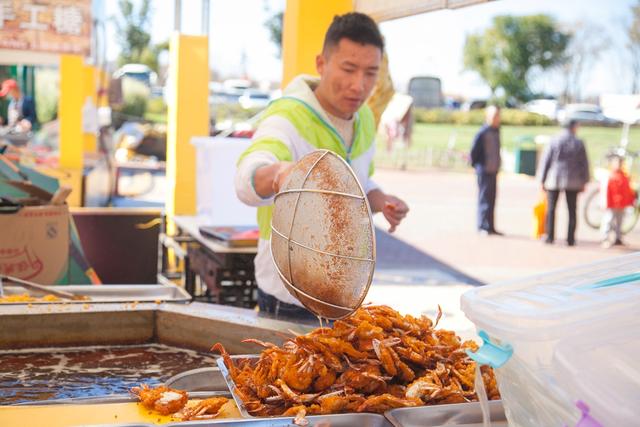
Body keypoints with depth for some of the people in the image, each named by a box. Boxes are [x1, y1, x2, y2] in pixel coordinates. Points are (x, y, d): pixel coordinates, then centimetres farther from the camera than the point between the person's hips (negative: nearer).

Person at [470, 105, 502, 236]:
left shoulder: (496, 131, 11)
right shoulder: (483, 132, -14)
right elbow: (474, 150, -14)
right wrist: (476, 165, -5)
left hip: (493, 171, 8)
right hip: (484, 170, -8)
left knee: (491, 199, 11)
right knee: (484, 198, -4)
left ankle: (490, 227, 17)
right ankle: (483, 227, 1)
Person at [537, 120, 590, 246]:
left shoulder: (554, 142, -4)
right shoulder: (579, 144, -2)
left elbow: (545, 161, -3)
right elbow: (584, 164, 3)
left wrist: (542, 180, 4)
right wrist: (583, 182, 12)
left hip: (554, 180, -1)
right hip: (572, 183, 1)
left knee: (551, 209, 8)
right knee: (572, 211, 8)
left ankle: (550, 237, 5)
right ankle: (571, 239, 7)